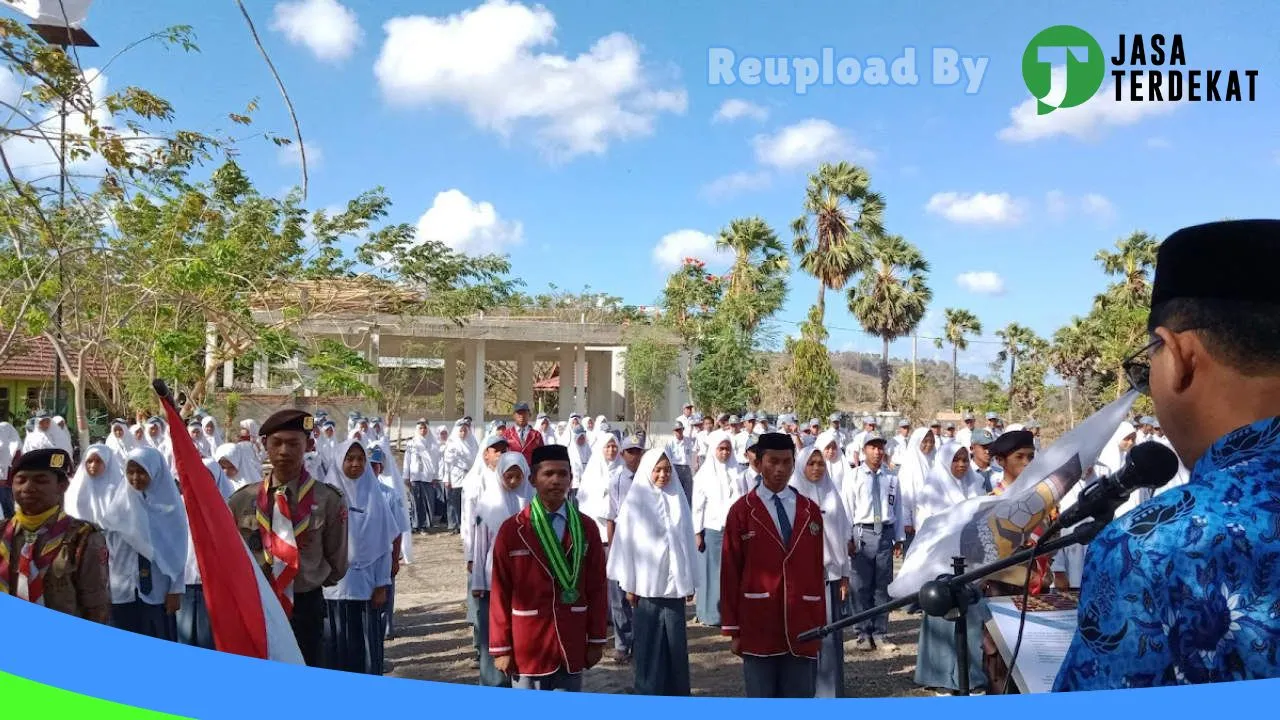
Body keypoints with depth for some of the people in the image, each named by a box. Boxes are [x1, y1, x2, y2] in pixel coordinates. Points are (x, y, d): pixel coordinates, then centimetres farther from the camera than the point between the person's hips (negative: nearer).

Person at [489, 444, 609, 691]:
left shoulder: (586, 528, 1)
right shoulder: (511, 530, -6)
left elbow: (597, 587, 4)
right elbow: (500, 593, -4)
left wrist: (597, 639, 4)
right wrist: (501, 647, -4)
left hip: (572, 643, 2)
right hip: (528, 644, -2)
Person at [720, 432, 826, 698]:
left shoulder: (811, 511, 8)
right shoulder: (742, 511, -1)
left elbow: (818, 570, 9)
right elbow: (730, 572, -1)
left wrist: (821, 626, 8)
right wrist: (733, 629, -2)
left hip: (802, 627, 3)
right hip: (758, 625, -2)